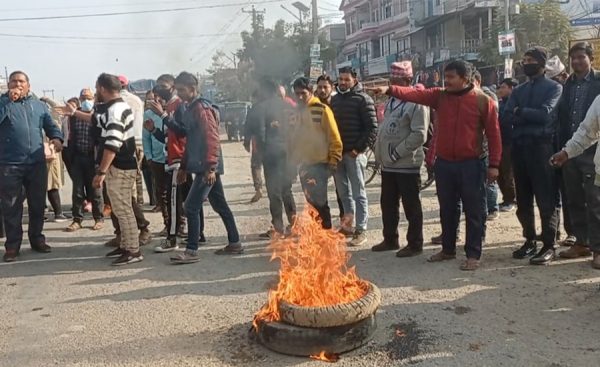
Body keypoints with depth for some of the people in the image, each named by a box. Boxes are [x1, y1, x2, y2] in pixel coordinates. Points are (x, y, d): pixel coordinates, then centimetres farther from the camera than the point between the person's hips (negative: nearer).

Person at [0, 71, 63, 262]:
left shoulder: (39, 105, 14)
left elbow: (50, 125, 10)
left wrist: (56, 137, -10)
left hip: (37, 163, 3)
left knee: (37, 204, 11)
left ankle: (37, 239, 24)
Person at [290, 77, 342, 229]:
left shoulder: (322, 109, -9)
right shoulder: (297, 111, 10)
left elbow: (334, 138, -10)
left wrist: (333, 161, -12)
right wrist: (294, 159, 13)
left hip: (319, 164, -6)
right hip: (303, 164, 6)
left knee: (320, 202, -4)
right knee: (310, 202, 12)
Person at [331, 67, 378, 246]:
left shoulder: (363, 99, -7)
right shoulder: (335, 99, 14)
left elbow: (372, 128, -12)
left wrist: (359, 148, -16)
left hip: (354, 153, -6)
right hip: (337, 152, 6)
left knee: (358, 193, -1)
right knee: (343, 192, 14)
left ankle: (361, 231, 5)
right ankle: (347, 222, 28)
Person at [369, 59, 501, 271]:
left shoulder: (482, 101, -5)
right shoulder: (439, 96, 5)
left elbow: (493, 133, -4)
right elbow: (415, 94, -9)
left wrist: (493, 164, -6)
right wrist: (390, 90, -25)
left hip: (471, 164, -4)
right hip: (444, 163, 4)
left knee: (474, 211, 3)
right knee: (447, 210, 15)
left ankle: (473, 255, 13)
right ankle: (448, 249, 30)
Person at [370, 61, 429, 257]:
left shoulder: (417, 103, -13)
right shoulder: (391, 101, 14)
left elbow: (419, 135, -20)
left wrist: (397, 153, -19)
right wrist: (380, 152, 10)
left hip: (407, 164, -8)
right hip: (388, 164, 9)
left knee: (411, 206, 3)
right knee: (388, 204, 17)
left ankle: (415, 244, 14)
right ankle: (390, 240, 31)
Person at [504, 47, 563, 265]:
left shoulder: (554, 87, 4)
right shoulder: (518, 90, 18)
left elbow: (545, 113, -12)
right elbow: (509, 115, 3)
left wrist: (521, 112, -2)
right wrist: (533, 116, -11)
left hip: (542, 146, -6)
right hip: (519, 146, 6)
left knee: (546, 199, -5)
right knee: (523, 199, 10)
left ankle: (549, 246, 1)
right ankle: (530, 241, 21)